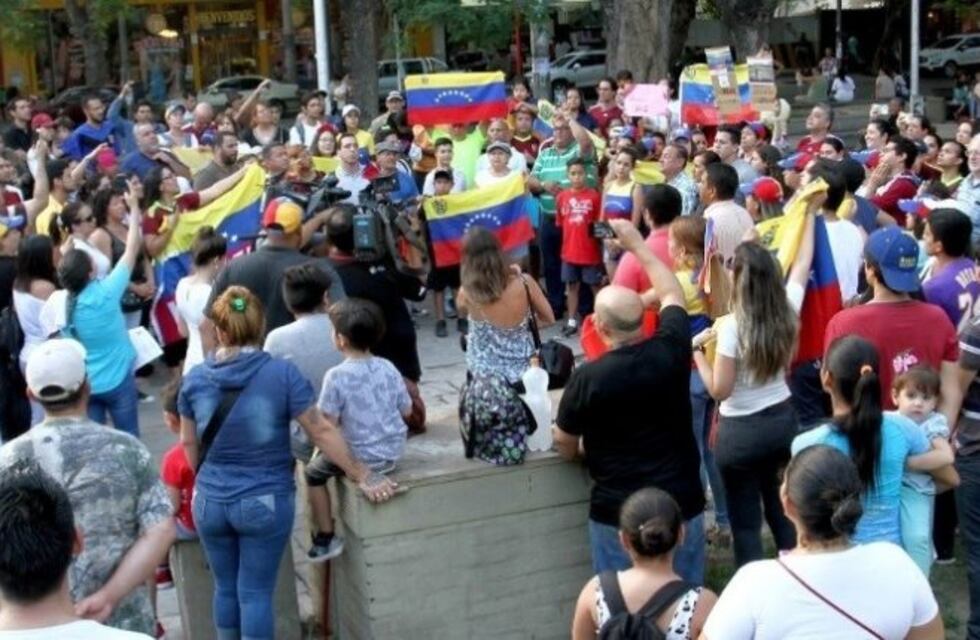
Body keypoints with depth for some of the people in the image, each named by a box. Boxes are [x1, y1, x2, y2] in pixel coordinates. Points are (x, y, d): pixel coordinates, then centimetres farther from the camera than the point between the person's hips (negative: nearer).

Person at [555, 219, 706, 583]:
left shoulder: (587, 378, -18)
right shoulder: (671, 352, -10)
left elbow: (565, 448, -1)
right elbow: (672, 295, 12)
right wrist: (637, 244, 20)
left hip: (618, 512, -3)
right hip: (683, 502, 3)